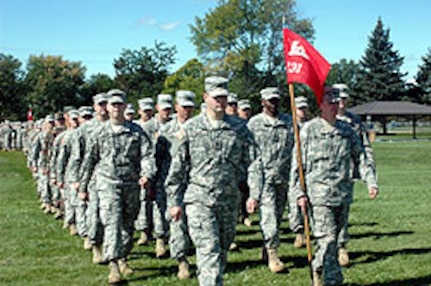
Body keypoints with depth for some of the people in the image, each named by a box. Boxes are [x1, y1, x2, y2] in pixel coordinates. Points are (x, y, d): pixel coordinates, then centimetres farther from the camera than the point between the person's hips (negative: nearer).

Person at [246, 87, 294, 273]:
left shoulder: (288, 121, 10)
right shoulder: (254, 123, 2)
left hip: (284, 176, 4)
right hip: (264, 175, -4)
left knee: (278, 216, 9)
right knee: (268, 215, -10)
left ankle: (267, 249, 23)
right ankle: (272, 254, -6)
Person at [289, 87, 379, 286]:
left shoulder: (347, 130, 11)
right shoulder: (309, 129, -2)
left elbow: (361, 158, 13)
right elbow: (297, 163, -2)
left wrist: (371, 182, -1)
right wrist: (299, 193, -7)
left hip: (343, 194, 5)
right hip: (319, 194, -5)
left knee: (332, 239, 13)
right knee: (327, 239, -11)